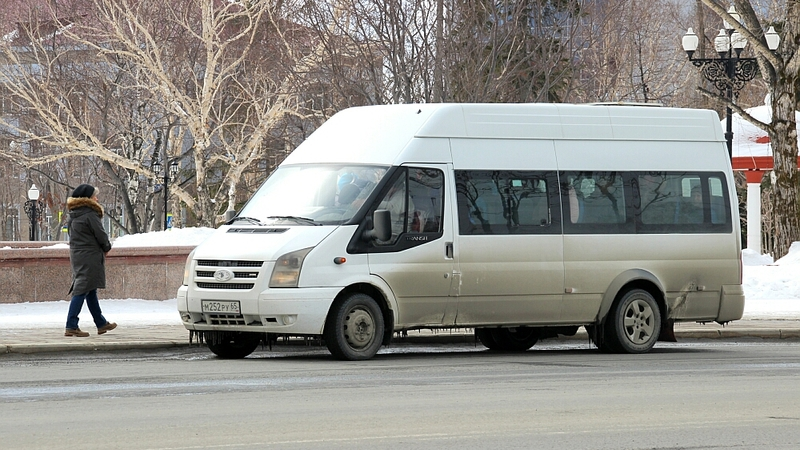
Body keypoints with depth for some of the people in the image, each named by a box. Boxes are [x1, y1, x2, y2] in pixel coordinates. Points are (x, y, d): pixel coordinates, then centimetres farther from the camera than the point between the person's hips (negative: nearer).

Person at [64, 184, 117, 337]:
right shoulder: (90, 214, -15)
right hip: (90, 257, -9)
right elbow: (101, 235, -13)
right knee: (82, 290, -9)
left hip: (76, 256, 9)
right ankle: (71, 326, -13)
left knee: (91, 291, 17)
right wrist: (106, 247, 8)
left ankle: (101, 324, 28)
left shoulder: (72, 216, 11)